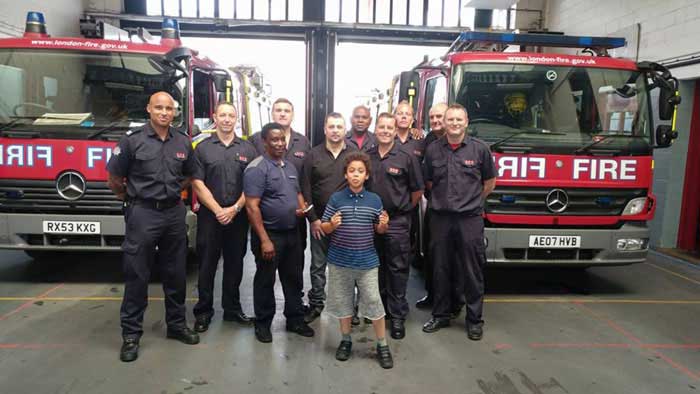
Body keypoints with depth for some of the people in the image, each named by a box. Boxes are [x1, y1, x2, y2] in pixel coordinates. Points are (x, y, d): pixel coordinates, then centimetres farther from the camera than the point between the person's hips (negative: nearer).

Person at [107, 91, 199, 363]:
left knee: (175, 273, 12)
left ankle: (177, 325, 27)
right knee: (136, 275, 2)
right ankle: (131, 334, 14)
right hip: (142, 213, -4)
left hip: (174, 213, 4)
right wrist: (129, 198, 11)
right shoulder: (132, 140, -7)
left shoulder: (183, 142, 5)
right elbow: (114, 177, 1)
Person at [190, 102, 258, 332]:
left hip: (238, 216, 2)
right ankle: (203, 312, 15)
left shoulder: (248, 149, 7)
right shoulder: (202, 148, 3)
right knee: (207, 264, 4)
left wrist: (235, 208, -9)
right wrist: (217, 210, -12)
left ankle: (232, 309, 23)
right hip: (210, 215, -2)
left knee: (235, 264, 10)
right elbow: (198, 184, -4)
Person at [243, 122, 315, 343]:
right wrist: (264, 240, -22)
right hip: (269, 234, -7)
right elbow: (252, 207, -19)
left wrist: (302, 208, -2)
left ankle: (295, 319, 30)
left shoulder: (290, 167, 11)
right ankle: (263, 323, 23)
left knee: (294, 278, 15)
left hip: (292, 233, 7)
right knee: (265, 280, 7)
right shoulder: (257, 168, -13)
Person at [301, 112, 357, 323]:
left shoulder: (355, 155, 0)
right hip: (319, 220, 1)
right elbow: (305, 189, 1)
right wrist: (313, 218, -4)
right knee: (318, 265, 10)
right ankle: (316, 304, 25)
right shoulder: (313, 155, 2)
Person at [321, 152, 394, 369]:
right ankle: (346, 340, 32)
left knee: (373, 302, 3)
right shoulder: (336, 198, -4)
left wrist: (384, 225, -13)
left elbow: (378, 230, 9)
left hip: (367, 260, 0)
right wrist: (332, 224, -21)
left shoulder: (374, 200, 0)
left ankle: (383, 346, 18)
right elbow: (324, 228, 1)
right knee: (342, 301, 13)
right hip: (340, 260, 0)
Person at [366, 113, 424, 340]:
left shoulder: (406, 157, -6)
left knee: (397, 269, 1)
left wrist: (403, 210, 6)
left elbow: (417, 190, -1)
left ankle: (398, 316, 11)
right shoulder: (367, 156, 6)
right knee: (375, 267, 15)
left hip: (397, 222, -4)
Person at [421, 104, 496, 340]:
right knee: (440, 269, 10)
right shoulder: (433, 149, 5)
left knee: (473, 271, 4)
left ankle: (475, 319, 17)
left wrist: (471, 201, 10)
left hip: (470, 219, -2)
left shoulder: (479, 149, 0)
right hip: (440, 218, 2)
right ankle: (440, 315, 25)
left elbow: (489, 182, 9)